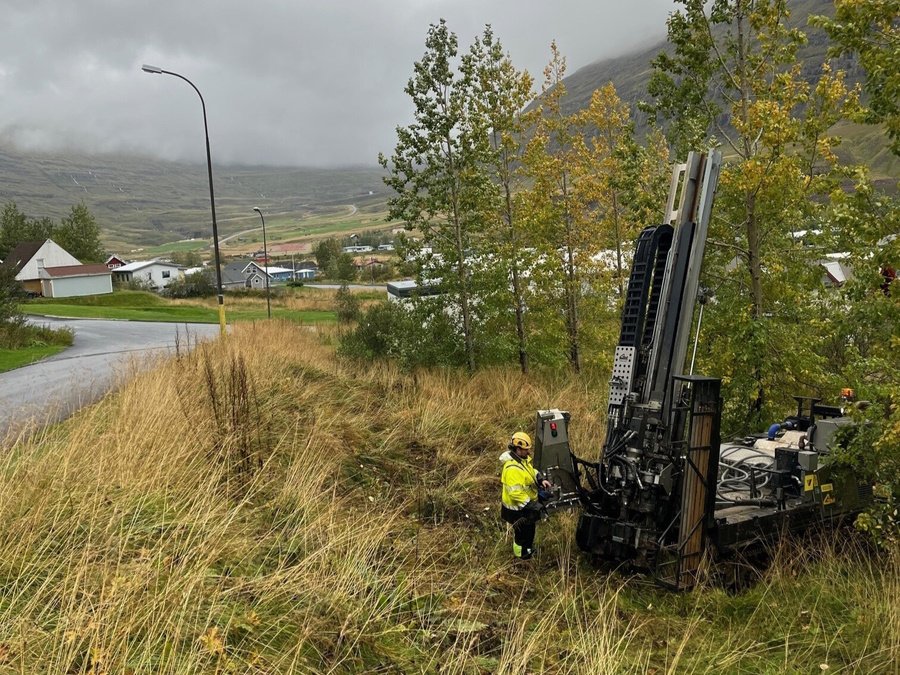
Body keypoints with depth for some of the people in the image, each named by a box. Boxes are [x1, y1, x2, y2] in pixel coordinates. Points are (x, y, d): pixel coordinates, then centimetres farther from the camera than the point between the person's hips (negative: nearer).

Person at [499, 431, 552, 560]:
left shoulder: (523, 458, -5)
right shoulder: (512, 469, -36)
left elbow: (531, 471, 15)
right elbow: (515, 493, -36)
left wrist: (541, 480, -2)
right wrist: (531, 505, -31)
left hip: (525, 504, 9)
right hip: (517, 509, -9)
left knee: (530, 527, 29)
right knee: (523, 532, 14)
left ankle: (527, 545, 53)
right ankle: (523, 553, 38)